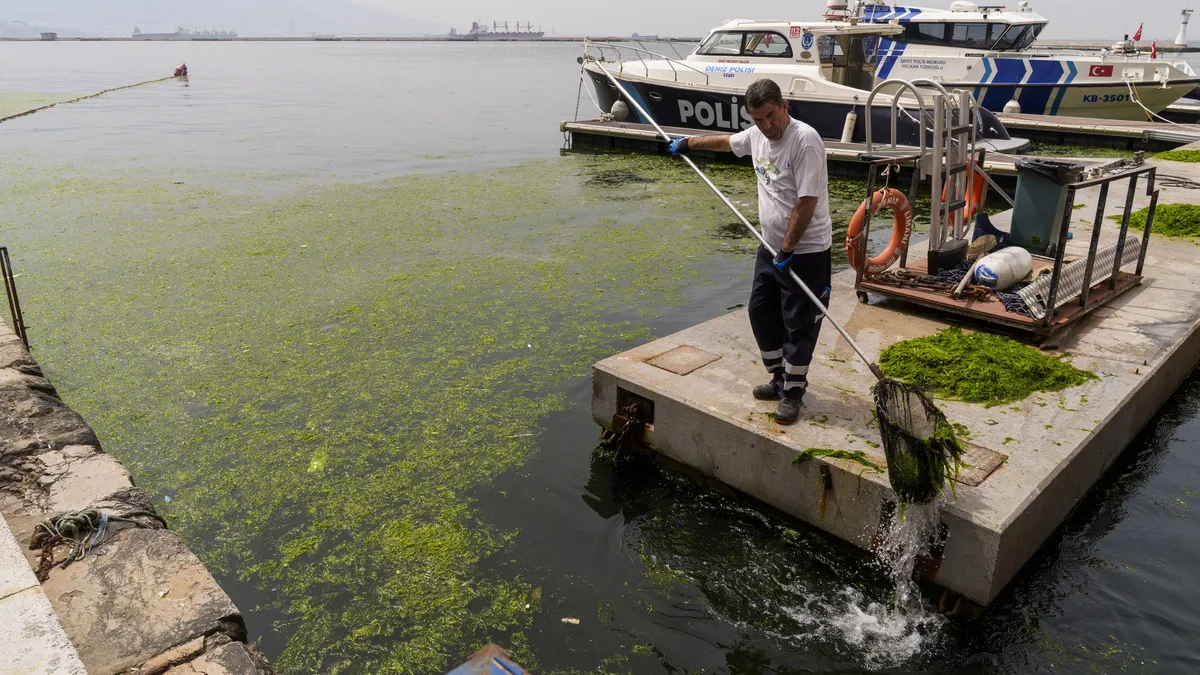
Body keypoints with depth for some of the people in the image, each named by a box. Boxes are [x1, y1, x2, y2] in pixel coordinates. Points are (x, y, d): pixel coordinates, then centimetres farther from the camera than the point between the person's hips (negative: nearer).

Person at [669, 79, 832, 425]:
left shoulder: (804, 139, -20)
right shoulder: (756, 136, 5)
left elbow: (807, 202, -24)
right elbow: (725, 141, 28)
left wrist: (787, 249, -22)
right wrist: (688, 143, 40)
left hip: (805, 250, -9)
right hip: (771, 246, 9)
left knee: (798, 322, 0)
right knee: (761, 312, 15)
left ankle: (792, 393, 12)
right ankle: (781, 378, 30)